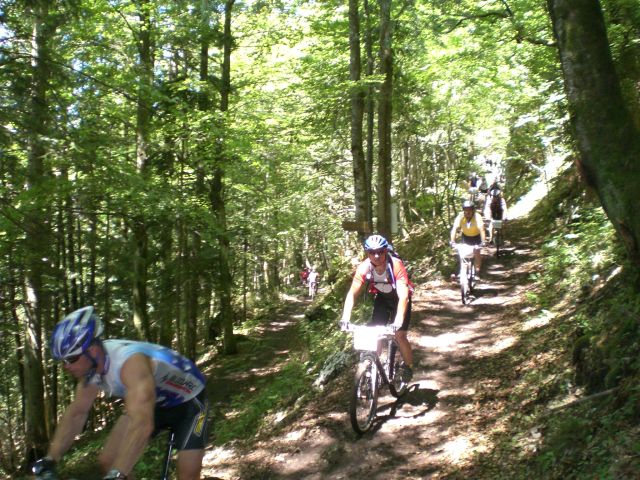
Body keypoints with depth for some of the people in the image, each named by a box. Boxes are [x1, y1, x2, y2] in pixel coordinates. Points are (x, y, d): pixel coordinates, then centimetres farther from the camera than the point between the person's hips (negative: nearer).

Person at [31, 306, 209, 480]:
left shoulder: (129, 362, -39)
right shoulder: (91, 364, -14)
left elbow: (142, 424, -49)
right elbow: (76, 413, -4)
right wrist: (50, 459, -11)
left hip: (188, 402, -7)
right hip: (154, 403, 7)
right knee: (107, 461, -3)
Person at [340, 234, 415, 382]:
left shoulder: (396, 265, -35)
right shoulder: (364, 267, -26)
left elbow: (403, 296, -41)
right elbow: (352, 293, -29)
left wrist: (399, 320, -53)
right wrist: (345, 317, -42)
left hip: (399, 298, -3)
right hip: (381, 298, 3)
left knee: (399, 335, -11)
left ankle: (408, 367, 12)